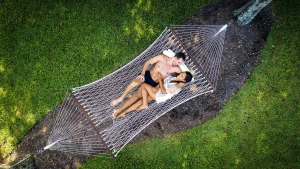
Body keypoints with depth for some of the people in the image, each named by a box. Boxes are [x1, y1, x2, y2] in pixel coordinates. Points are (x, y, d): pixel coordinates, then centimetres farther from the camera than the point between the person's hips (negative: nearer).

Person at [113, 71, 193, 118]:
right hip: (156, 90, 6)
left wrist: (160, 79, -14)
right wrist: (156, 87, -10)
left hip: (159, 96, -6)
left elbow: (163, 91, -18)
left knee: (144, 85, -17)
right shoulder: (173, 76, -1)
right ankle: (123, 113, -2)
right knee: (141, 101, -5)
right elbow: (163, 81, 8)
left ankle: (144, 105, -9)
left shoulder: (178, 87, -21)